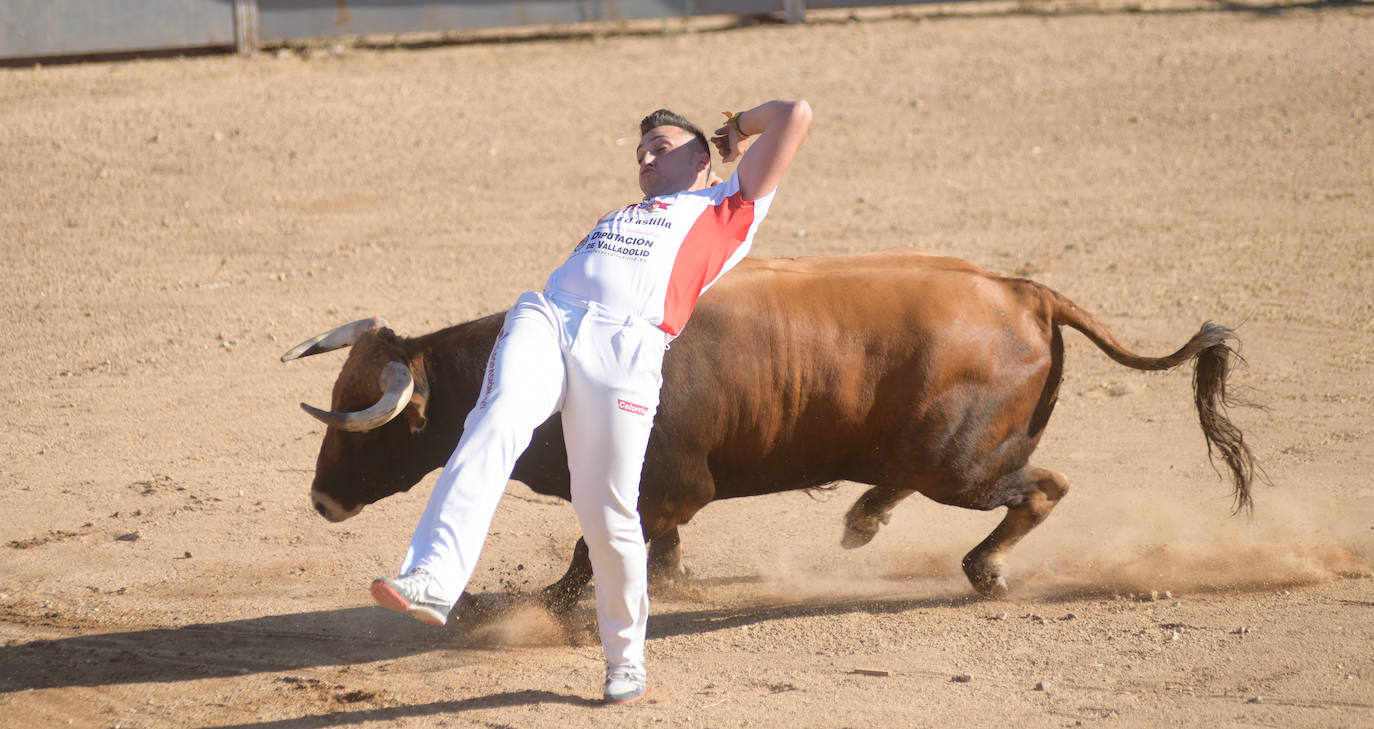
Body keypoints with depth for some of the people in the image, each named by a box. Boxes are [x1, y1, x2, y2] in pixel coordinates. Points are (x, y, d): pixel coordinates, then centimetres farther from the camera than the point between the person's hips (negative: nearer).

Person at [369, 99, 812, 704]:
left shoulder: (724, 209, 26)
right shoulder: (616, 218, 43)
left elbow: (794, 116, 22)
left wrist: (742, 127, 37)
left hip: (626, 343, -4)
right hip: (544, 316, 4)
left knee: (607, 517, -9)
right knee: (498, 421, -28)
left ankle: (625, 656, 13)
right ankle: (434, 581, -44)